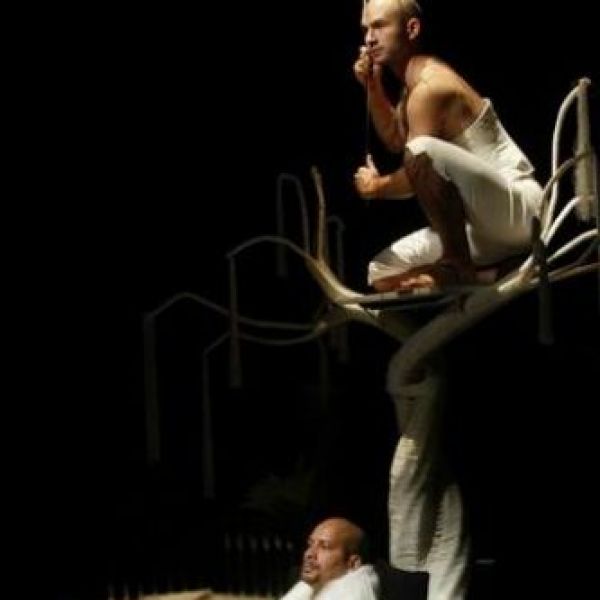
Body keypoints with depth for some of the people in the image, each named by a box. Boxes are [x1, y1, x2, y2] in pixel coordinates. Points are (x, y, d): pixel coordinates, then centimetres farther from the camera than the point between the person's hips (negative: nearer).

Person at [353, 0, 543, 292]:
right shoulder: (415, 79, 13)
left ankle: (458, 266, -24)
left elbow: (415, 172, -17)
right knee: (381, 275, 11)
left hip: (518, 211, -10)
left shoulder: (429, 87, -17)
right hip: (483, 227, 10)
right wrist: (373, 87, 7)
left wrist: (377, 187, 3)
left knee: (423, 151, -37)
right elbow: (394, 140, 20)